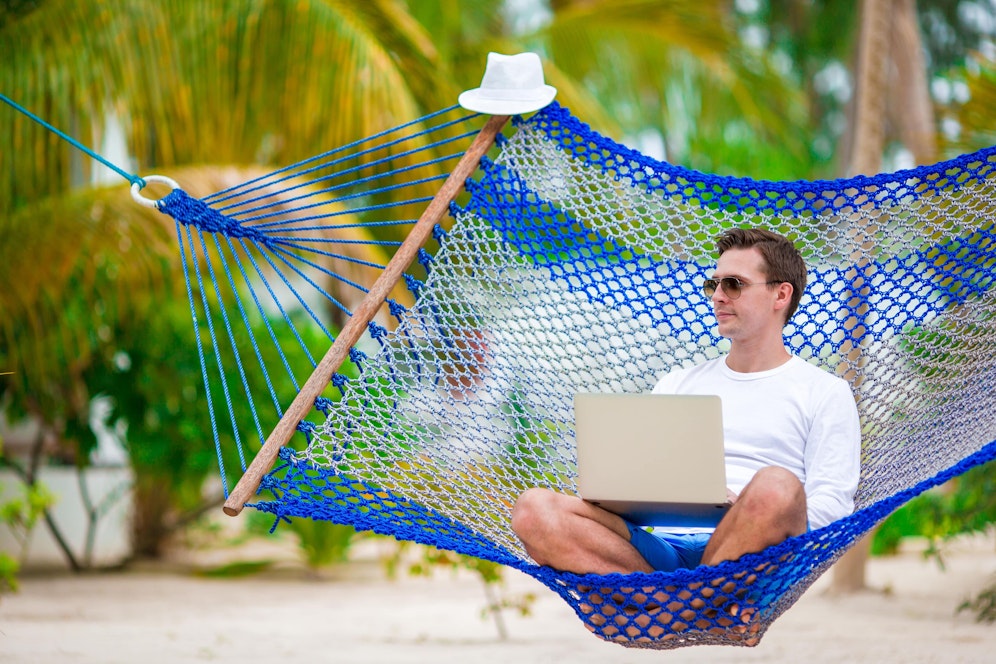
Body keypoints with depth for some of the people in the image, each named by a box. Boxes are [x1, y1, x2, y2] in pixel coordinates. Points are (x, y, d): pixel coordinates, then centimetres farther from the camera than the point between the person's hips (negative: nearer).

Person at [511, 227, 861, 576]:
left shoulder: (825, 393, 17)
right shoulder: (677, 384, 31)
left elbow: (829, 509, 5)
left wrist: (741, 507, -14)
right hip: (663, 541, 4)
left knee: (777, 485, -39)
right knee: (534, 507, -24)